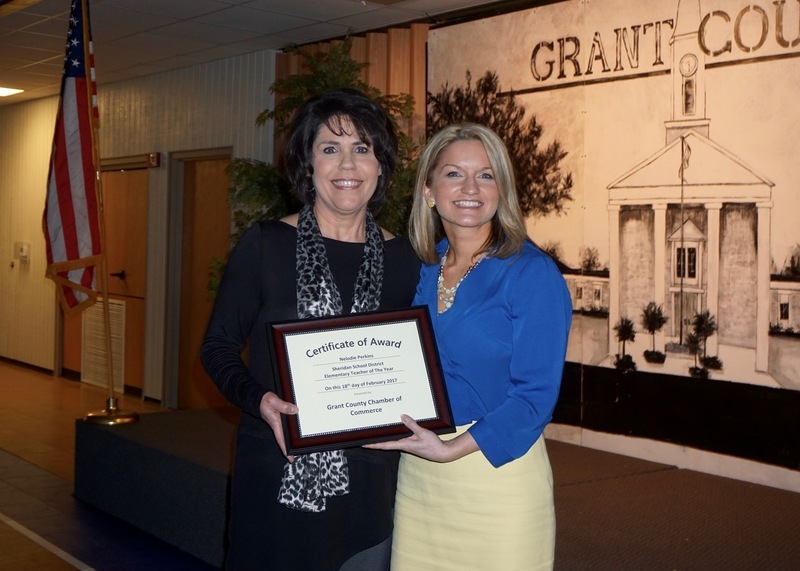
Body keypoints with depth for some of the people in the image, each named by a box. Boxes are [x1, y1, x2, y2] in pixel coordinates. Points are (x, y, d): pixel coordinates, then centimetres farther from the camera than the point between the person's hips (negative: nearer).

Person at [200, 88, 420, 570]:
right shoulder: (264, 245, -3)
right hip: (278, 476, -2)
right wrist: (259, 400, -18)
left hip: (368, 478, 3)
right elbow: (219, 346, -1)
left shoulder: (402, 259, 5)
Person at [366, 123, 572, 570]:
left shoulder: (532, 273, -11)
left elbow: (535, 395, -15)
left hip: (499, 472, -5)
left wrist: (451, 449, -23)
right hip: (415, 475, 5)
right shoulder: (422, 270, 7)